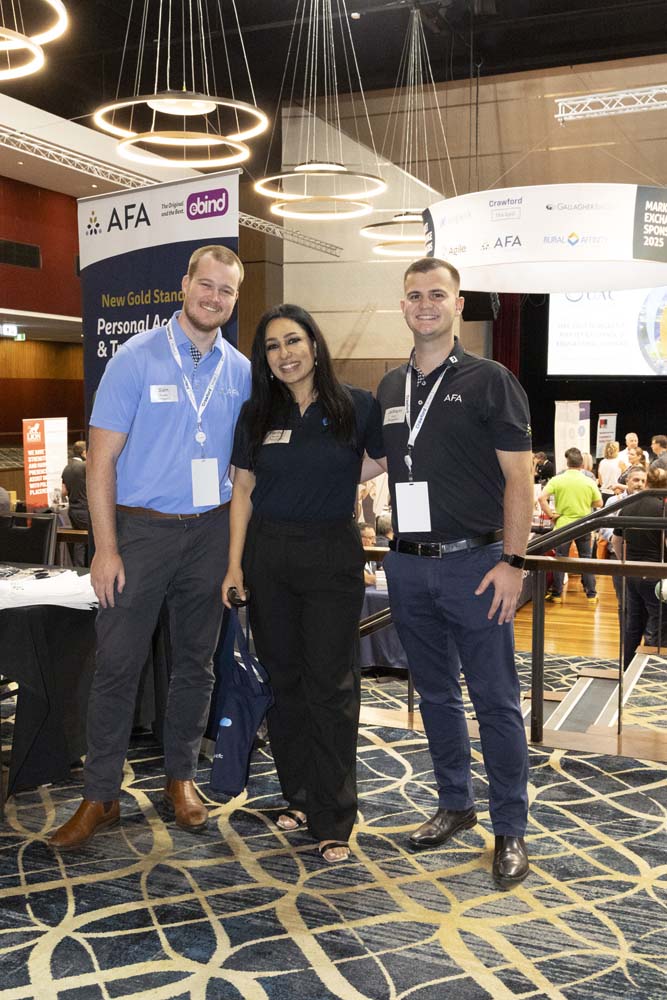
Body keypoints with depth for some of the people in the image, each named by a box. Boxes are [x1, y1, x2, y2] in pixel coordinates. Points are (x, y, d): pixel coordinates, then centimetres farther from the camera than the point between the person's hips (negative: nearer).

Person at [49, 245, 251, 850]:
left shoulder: (241, 371, 5)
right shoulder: (137, 358, -5)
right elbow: (102, 458, -7)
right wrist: (106, 548, -13)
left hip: (210, 532, 3)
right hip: (141, 528, -3)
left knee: (196, 662, 12)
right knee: (118, 664, -1)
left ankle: (181, 778, 28)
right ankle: (100, 796, 13)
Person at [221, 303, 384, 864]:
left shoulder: (356, 408, -3)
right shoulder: (257, 415, 5)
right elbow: (243, 490, 7)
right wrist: (235, 562, 2)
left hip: (333, 555, -3)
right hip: (268, 554, 3)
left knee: (331, 686, -1)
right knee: (283, 679, 10)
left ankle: (333, 820, 8)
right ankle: (298, 796, 26)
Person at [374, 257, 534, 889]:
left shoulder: (489, 380, -3)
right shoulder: (390, 387, 12)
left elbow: (518, 477, -6)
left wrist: (511, 561, -13)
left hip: (473, 562, -5)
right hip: (409, 565, 5)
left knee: (495, 701, 1)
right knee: (435, 694, 15)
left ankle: (510, 829, 13)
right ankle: (455, 803, 30)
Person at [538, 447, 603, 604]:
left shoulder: (557, 480, -7)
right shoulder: (589, 482, -4)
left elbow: (541, 498, -16)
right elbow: (599, 504, 4)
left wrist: (551, 514, -7)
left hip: (562, 525, -1)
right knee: (586, 559, 11)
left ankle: (557, 594, 14)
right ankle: (591, 595, 15)